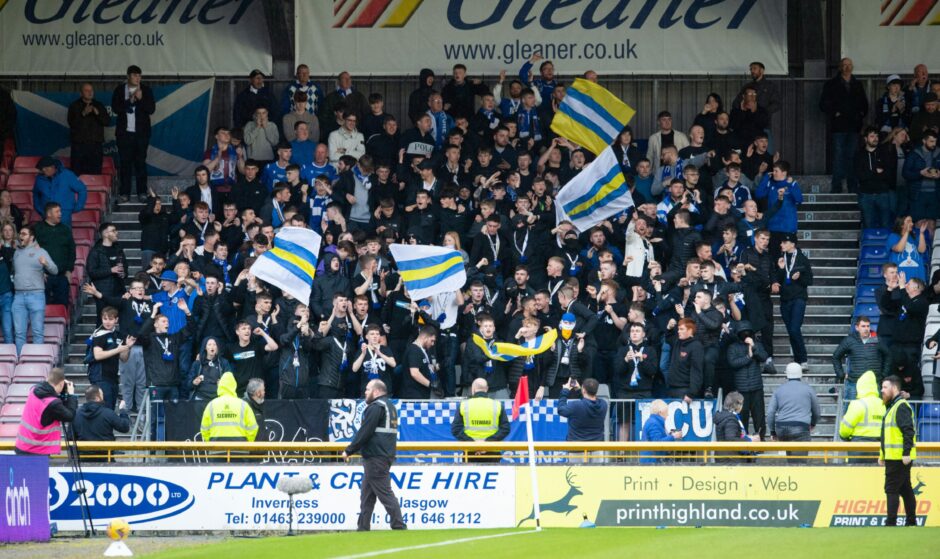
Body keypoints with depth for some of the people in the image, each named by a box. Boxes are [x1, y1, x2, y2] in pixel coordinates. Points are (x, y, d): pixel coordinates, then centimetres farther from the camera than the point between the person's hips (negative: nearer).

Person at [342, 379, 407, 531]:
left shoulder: (375, 407, -13)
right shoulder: (390, 407, 19)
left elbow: (364, 433, -17)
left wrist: (349, 451, -10)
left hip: (375, 458, -10)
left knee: (384, 493, -10)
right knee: (367, 495, 14)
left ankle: (399, 526, -13)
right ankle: (363, 527, 16)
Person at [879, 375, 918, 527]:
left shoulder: (901, 407, -13)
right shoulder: (891, 407, 20)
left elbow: (908, 431, -21)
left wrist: (906, 453, -26)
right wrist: (882, 455, 25)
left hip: (899, 458, -10)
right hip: (892, 457, 10)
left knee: (891, 489, -10)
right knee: (905, 489, 12)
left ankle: (891, 523, -10)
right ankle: (911, 522, 16)